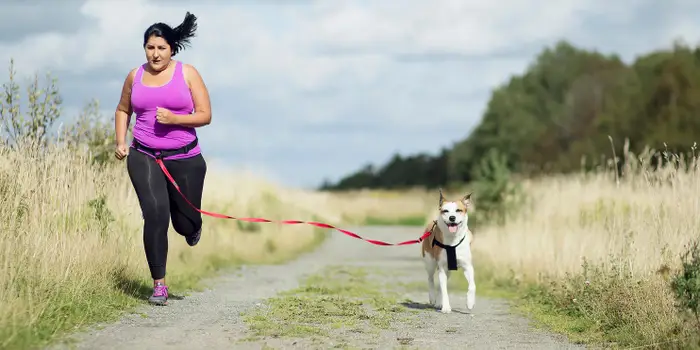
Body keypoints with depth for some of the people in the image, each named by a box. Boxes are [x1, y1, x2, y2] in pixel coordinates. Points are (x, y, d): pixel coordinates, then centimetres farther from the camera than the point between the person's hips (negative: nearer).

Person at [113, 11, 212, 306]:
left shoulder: (187, 74, -1)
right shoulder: (135, 76, 6)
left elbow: (205, 115, -3)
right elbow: (123, 110, 22)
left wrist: (174, 119, -19)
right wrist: (120, 142, 7)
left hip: (184, 159, 0)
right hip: (144, 157, 1)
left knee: (185, 223, 7)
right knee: (155, 214, -17)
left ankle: (192, 228, 49)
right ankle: (159, 284, -8)